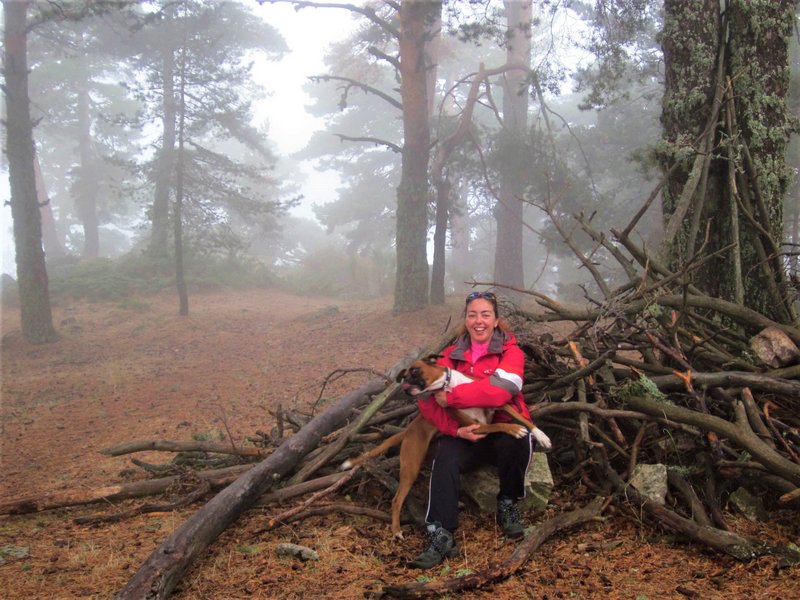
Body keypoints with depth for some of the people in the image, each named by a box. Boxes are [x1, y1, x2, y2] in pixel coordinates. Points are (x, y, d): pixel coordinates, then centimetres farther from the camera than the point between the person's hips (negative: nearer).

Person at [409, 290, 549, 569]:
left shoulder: (510, 352, -4)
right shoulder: (452, 355, 5)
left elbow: (500, 389, -26)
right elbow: (427, 399, -6)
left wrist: (450, 397, -25)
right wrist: (455, 429, -22)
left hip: (506, 428, -1)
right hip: (468, 433, 2)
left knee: (516, 440, -35)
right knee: (445, 457, -29)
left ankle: (507, 505, -7)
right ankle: (440, 536, -29)